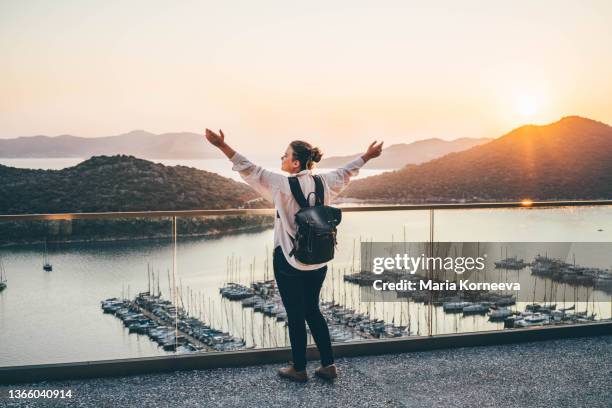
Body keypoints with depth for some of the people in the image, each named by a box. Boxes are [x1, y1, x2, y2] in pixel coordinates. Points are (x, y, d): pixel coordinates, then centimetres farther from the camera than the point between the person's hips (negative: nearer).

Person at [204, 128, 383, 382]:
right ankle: (328, 365, 20)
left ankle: (299, 368, 18)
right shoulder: (324, 183, 1)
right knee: (313, 311, 18)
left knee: (295, 314, 6)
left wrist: (222, 145, -16)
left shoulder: (283, 185, -16)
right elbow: (346, 172, 18)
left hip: (289, 261, -6)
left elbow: (251, 171, -17)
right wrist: (367, 156, 35)